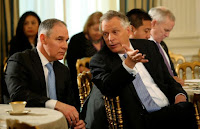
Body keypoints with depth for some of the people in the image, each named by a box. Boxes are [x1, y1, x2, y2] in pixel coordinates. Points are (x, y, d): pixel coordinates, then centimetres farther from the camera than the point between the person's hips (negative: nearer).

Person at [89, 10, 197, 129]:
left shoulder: (148, 46, 17)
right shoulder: (99, 60, 4)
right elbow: (108, 89, -14)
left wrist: (179, 95, 2)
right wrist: (129, 64, -26)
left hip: (170, 108, 6)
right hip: (143, 119, -5)